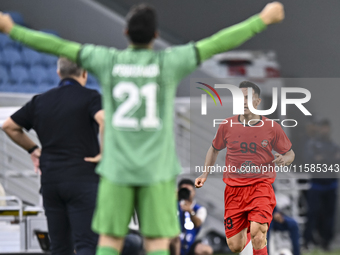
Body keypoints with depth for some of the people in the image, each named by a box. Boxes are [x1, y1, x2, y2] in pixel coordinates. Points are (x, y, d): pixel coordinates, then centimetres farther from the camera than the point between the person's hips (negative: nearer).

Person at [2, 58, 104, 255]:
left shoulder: (41, 101, 12)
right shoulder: (90, 98, -4)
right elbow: (105, 120, -25)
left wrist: (32, 149, 26)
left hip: (51, 181, 5)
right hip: (82, 181, -5)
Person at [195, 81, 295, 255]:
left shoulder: (272, 127, 0)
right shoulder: (227, 126, 4)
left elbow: (289, 153, 10)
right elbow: (214, 149, 22)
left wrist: (285, 159, -14)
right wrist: (205, 174, 12)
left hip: (261, 185, -2)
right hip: (234, 188, 2)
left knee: (257, 231, -28)